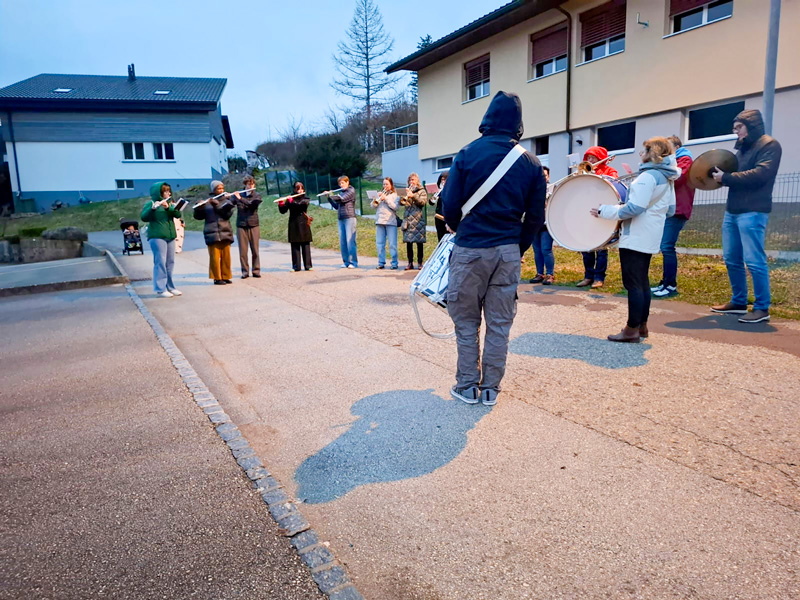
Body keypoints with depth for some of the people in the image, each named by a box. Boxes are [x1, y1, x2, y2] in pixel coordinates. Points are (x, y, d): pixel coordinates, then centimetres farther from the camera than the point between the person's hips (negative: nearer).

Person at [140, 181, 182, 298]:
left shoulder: (170, 203, 14)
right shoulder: (150, 204, -2)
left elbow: (178, 214, -1)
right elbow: (144, 217, -15)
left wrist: (168, 207, -18)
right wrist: (153, 208, -30)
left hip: (170, 236, 6)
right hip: (157, 237, -6)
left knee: (170, 262, 9)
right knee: (160, 262, -9)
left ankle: (170, 287, 17)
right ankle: (160, 289, -7)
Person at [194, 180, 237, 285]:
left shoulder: (227, 201, 9)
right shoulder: (207, 202, 6)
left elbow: (228, 214, -10)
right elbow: (198, 216, 6)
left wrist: (216, 204, -17)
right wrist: (199, 207, -12)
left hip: (225, 233, 2)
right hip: (212, 233, -2)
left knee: (226, 256, 5)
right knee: (215, 256, -3)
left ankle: (226, 277, 15)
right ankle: (217, 278, 4)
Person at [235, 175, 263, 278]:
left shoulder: (257, 196, 5)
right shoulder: (239, 195, 8)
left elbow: (251, 204, -13)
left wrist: (240, 198, -19)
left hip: (253, 225, -1)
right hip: (241, 225, 1)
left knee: (255, 249, 1)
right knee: (243, 250, -1)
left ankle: (256, 270, 9)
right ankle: (245, 271, 7)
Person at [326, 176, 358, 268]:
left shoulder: (351, 191, -1)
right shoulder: (341, 193, 19)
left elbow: (341, 199, -13)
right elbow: (336, 206, 17)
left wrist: (331, 195, -1)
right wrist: (329, 197, 8)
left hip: (350, 218, -7)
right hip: (341, 219, 7)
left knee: (350, 241, -9)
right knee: (342, 242, 3)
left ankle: (354, 262, -7)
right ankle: (346, 262, 8)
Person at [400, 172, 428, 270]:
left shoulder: (422, 191, 7)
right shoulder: (407, 191, 15)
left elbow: (423, 202, -8)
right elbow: (401, 202, 5)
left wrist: (413, 196, -20)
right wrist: (405, 196, -15)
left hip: (418, 219, -3)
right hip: (408, 220, 3)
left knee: (419, 242, -1)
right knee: (408, 242, 1)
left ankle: (419, 263, 5)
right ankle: (410, 263, 8)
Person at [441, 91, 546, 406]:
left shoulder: (468, 153, -4)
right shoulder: (531, 163, 5)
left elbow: (450, 204, -5)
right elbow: (535, 217, 5)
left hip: (470, 249, -2)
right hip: (509, 251, 3)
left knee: (466, 321, 10)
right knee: (499, 324, 10)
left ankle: (467, 386, 16)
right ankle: (490, 388, 18)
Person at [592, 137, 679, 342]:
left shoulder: (648, 176, -17)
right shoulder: (667, 178, 14)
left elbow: (634, 208, -24)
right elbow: (670, 210, 19)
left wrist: (605, 211, -16)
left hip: (635, 238, -10)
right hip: (649, 237, 10)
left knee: (633, 283, -6)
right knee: (642, 282, 15)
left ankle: (632, 329, -3)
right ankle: (642, 325, 22)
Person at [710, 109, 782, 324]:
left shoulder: (769, 145, -3)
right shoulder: (743, 148, 22)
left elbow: (760, 174, -17)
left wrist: (725, 177, -13)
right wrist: (721, 175, 1)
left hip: (752, 212, -8)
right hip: (732, 211, 8)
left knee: (754, 261, -8)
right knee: (732, 259, 10)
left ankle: (762, 308, -1)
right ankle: (739, 302, 20)